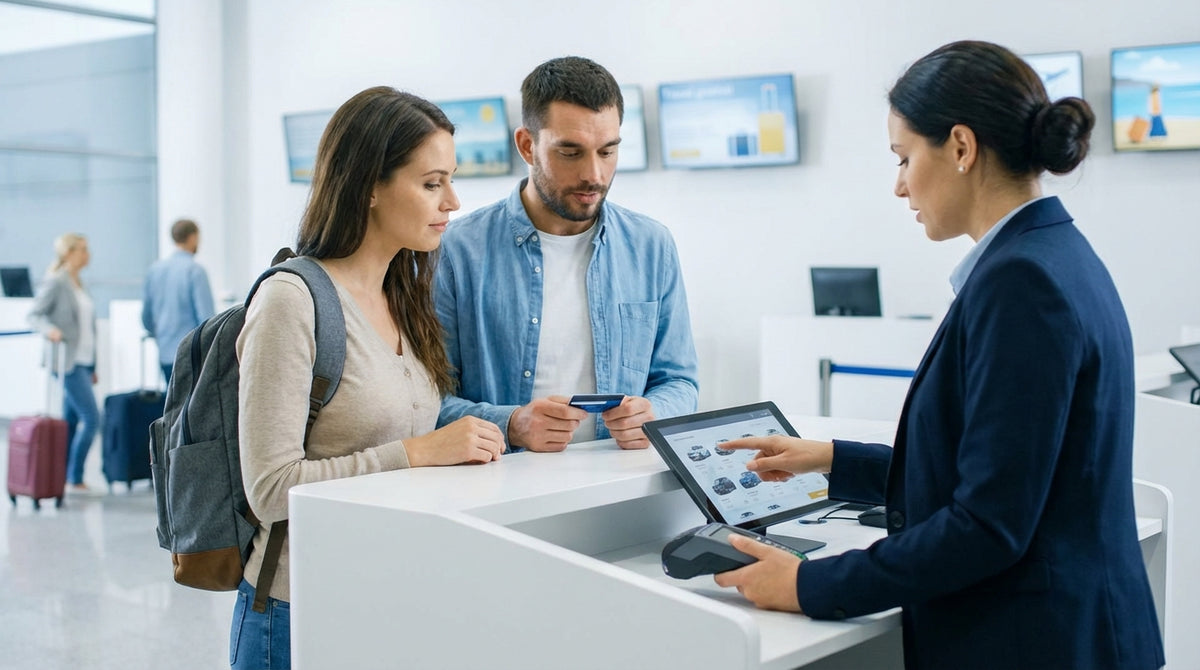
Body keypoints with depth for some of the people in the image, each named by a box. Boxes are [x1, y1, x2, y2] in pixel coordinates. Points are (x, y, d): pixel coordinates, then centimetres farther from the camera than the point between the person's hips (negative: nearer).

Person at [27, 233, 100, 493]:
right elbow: (35, 314, -12)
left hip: (83, 360, 8)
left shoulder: (78, 284, 16)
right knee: (91, 417, -12)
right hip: (67, 360, -8)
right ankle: (75, 479, -5)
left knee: (72, 420, 10)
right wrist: (50, 330, -33)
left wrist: (92, 367, 18)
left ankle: (63, 478, 16)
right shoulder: (55, 282, -8)